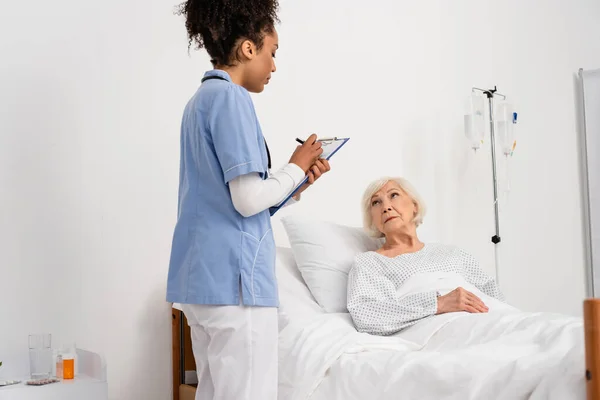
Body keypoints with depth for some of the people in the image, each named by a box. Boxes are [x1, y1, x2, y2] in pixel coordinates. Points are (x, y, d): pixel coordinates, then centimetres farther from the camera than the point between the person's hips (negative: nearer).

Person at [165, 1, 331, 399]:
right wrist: (296, 168, -1)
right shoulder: (230, 97, -11)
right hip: (233, 275, -10)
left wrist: (297, 183, 13)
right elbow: (248, 199, -18)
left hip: (202, 274, 10)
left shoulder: (202, 98, 18)